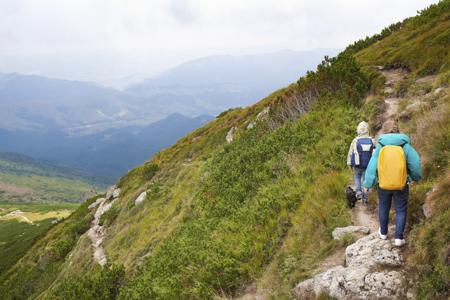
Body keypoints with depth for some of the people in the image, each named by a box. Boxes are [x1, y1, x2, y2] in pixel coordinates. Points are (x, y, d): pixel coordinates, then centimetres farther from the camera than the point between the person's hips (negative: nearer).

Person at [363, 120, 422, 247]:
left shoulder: (380, 146, -6)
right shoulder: (405, 146, -9)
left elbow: (372, 167, -7)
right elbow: (415, 164, -4)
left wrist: (367, 184, 2)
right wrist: (416, 177, 16)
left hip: (383, 185, 1)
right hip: (401, 185, -1)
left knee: (383, 208, 21)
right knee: (401, 210, 13)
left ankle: (383, 232, 35)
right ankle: (398, 238, 11)